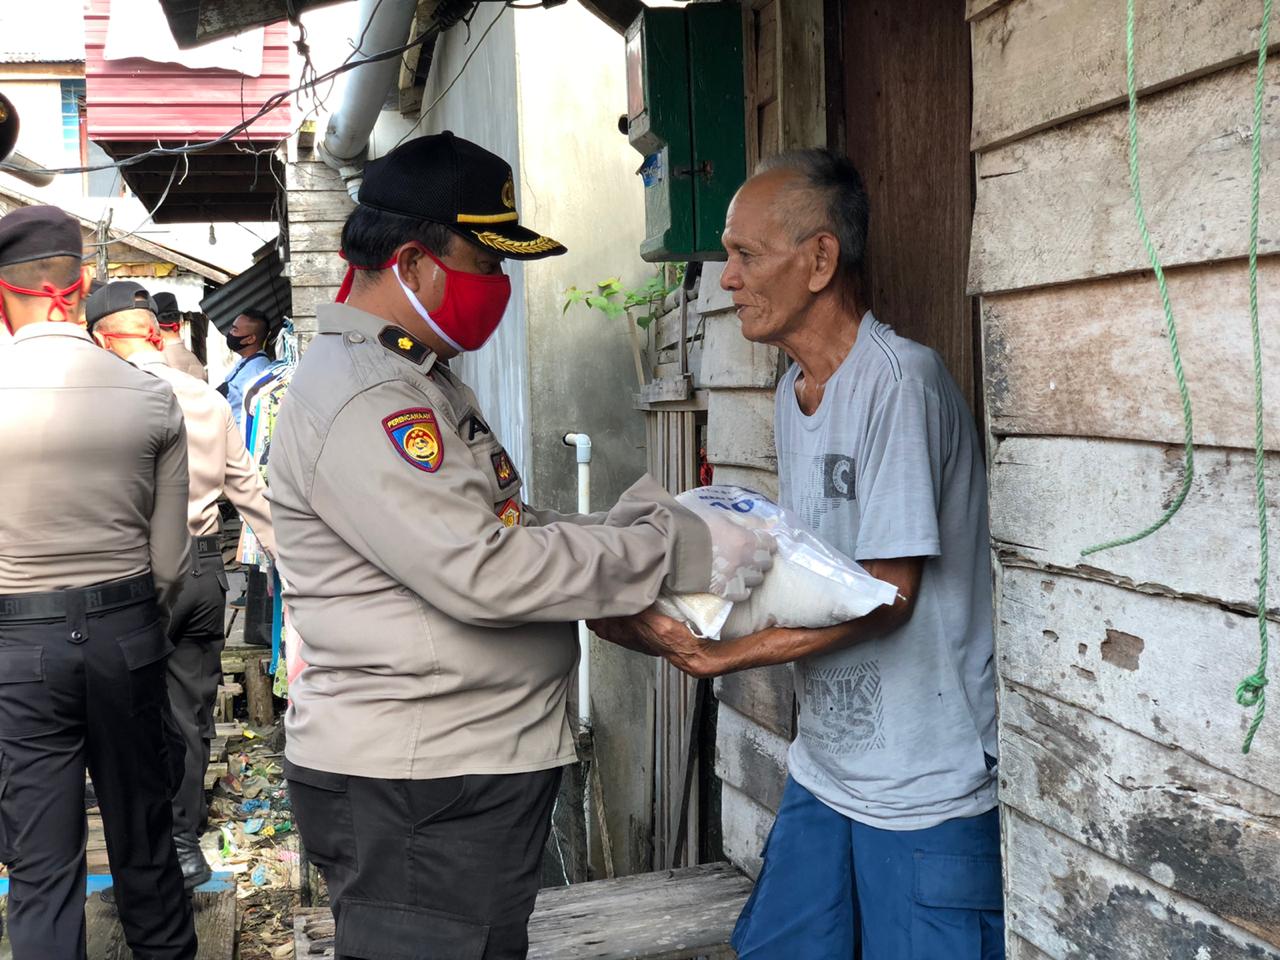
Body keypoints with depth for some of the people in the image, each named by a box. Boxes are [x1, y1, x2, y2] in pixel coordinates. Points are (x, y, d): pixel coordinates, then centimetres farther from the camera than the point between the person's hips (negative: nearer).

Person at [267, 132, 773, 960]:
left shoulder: (421, 380, 15)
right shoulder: (359, 403, -19)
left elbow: (500, 527, 17)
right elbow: (485, 572, -26)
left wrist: (621, 523, 2)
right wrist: (679, 552, -20)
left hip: (478, 767, 10)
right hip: (413, 796, -10)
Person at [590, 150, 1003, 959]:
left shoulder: (899, 380, -20)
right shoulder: (796, 391, 8)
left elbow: (887, 593, -21)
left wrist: (720, 654, -23)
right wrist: (677, 622, -3)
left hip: (925, 787, -8)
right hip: (825, 766, 8)